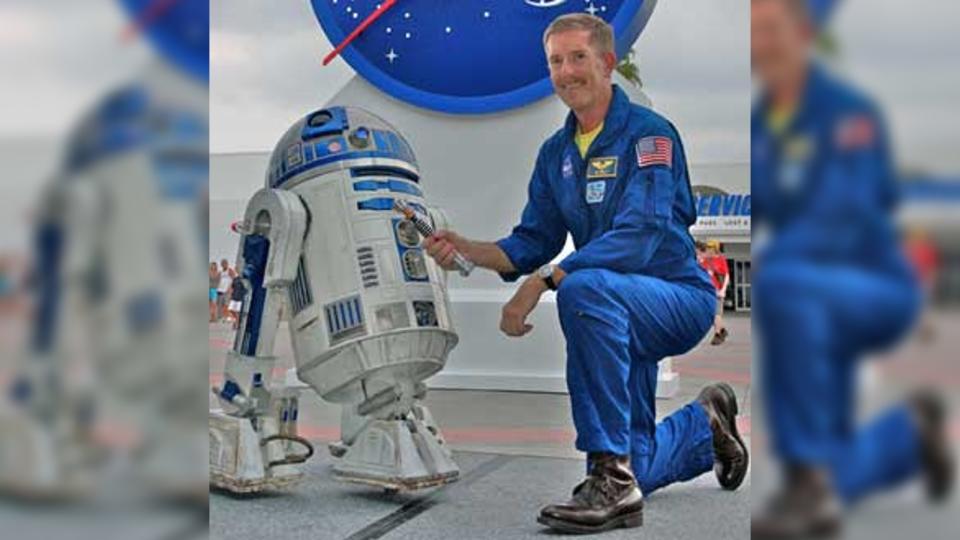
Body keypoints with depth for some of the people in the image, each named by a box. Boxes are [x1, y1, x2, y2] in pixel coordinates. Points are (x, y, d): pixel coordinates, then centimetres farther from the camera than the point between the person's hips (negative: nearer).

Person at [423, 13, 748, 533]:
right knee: (636, 472, 11)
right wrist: (465, 248, -10)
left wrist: (541, 283, -33)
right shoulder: (555, 153, 7)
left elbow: (638, 238, -28)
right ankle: (705, 425, 44)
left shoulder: (648, 133, -16)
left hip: (680, 297, -7)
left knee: (583, 288, -39)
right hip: (621, 315, 7)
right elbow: (532, 244, 8)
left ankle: (612, 476, -32)